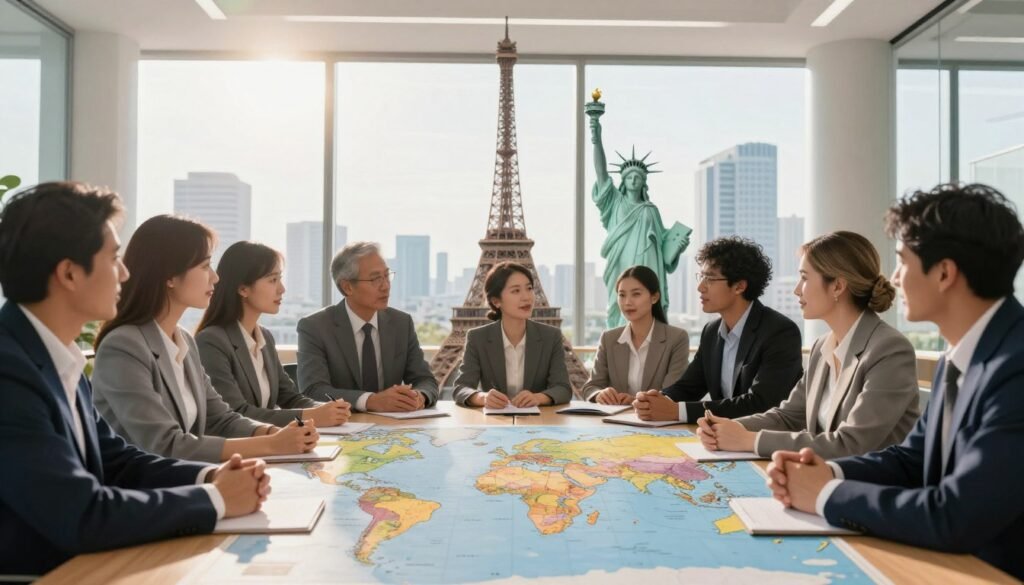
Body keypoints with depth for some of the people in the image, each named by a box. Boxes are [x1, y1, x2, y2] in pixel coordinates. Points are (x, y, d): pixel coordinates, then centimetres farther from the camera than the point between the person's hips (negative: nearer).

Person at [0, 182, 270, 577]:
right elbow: (82, 515, -26)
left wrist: (210, 476, -8)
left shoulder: (56, 358, 3)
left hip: (72, 565, 7)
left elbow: (115, 461, 7)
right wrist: (215, 498, -15)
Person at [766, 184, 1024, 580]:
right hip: (953, 562, 7)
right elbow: (913, 458, 10)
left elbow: (955, 519, -28)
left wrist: (827, 494, -15)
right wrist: (830, 472, -8)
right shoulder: (959, 357, 5)